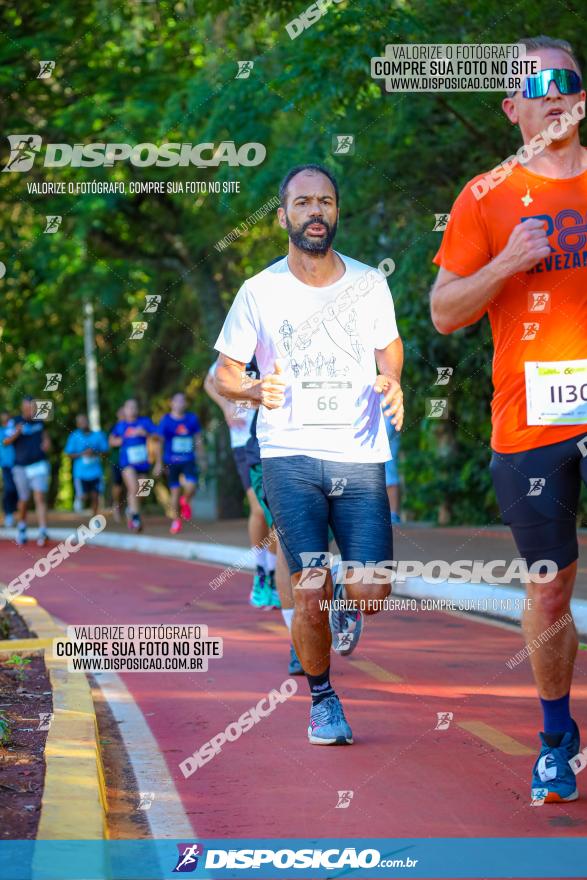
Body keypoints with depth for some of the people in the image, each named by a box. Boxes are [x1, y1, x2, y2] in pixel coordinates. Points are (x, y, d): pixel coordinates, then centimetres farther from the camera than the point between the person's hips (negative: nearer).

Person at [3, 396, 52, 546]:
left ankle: (42, 531, -20)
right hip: (21, 467, -1)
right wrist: (16, 433, -32)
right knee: (24, 500, 10)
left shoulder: (39, 420, 5)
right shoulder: (14, 422, -6)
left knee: (40, 498, -13)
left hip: (39, 465, 1)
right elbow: (6, 442, -13)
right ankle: (22, 529, 34)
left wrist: (46, 441, 4)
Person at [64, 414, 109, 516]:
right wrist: (82, 454, -16)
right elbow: (69, 454, -2)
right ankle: (79, 499, 30)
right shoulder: (74, 437, -3)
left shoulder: (98, 435, 2)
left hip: (95, 472, 2)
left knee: (95, 496, 3)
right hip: (81, 472, -2)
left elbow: (105, 451, 5)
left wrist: (95, 453, -14)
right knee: (83, 497, -5)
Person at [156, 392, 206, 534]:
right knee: (175, 491, 3)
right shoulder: (166, 420, -3)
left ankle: (186, 501, 18)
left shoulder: (192, 418, 4)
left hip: (189, 460, 1)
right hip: (172, 462, -1)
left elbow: (198, 439, 14)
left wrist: (202, 458, 15)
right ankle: (176, 521, 18)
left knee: (191, 486, -17)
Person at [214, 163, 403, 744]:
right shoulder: (260, 292, -1)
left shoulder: (369, 284, 4)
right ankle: (321, 699, 16)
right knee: (311, 593, -9)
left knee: (372, 593, -8)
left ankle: (347, 604, 31)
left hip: (361, 458, 1)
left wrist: (391, 383, -1)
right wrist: (257, 391, -14)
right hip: (289, 456, -1)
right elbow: (223, 374, 8)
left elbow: (389, 345, 21)